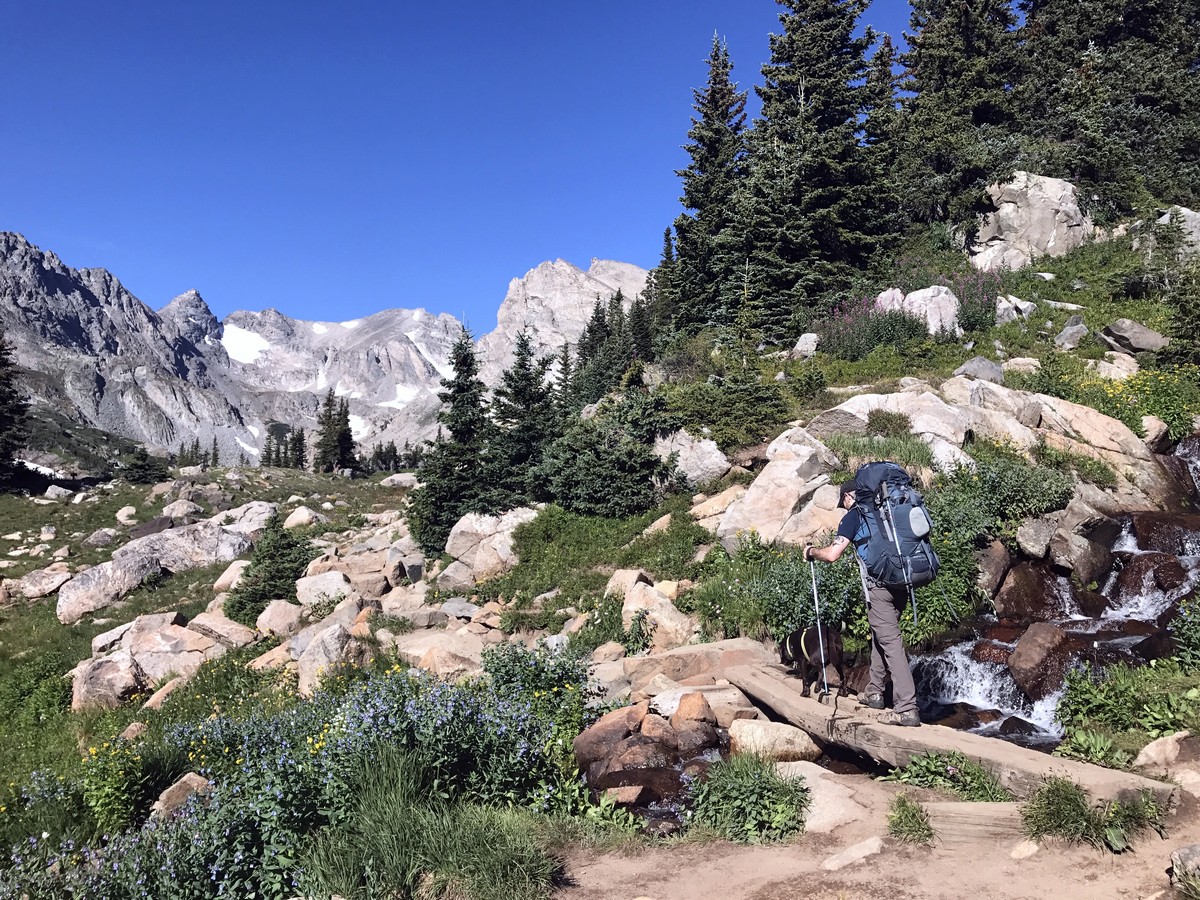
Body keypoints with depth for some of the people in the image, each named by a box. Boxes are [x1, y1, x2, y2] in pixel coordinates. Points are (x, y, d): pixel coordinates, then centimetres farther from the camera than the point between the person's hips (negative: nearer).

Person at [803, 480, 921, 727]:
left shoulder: (854, 515, 0)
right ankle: (875, 693, 29)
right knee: (880, 635, 21)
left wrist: (811, 551, 12)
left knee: (890, 641, -9)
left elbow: (832, 554, -6)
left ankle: (907, 709, -14)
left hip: (878, 584, -7)